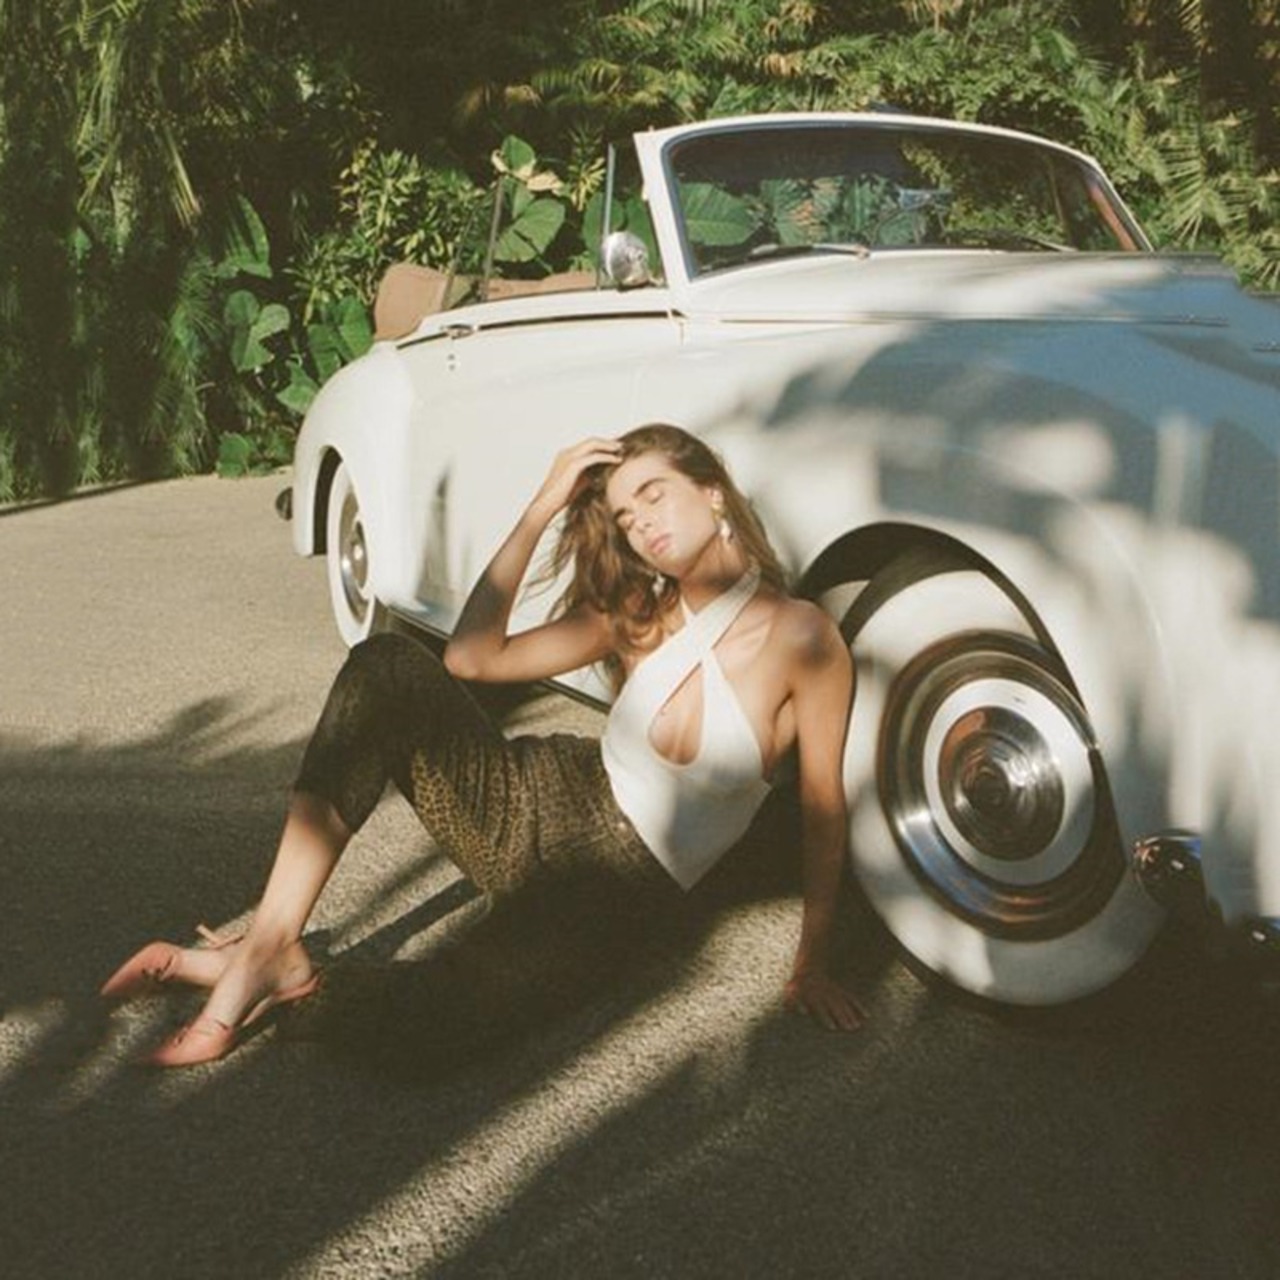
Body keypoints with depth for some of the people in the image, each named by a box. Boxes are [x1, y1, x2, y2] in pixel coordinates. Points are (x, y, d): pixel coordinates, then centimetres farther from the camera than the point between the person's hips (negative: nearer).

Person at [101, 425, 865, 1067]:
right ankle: (269, 948, -21)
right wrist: (542, 510, -6)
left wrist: (814, 968, -8)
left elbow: (825, 809, -8)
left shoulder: (800, 636, -12)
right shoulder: (638, 614, 5)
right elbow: (472, 656, -2)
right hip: (545, 801, 6)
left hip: (628, 880, -5)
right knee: (387, 668, -20)